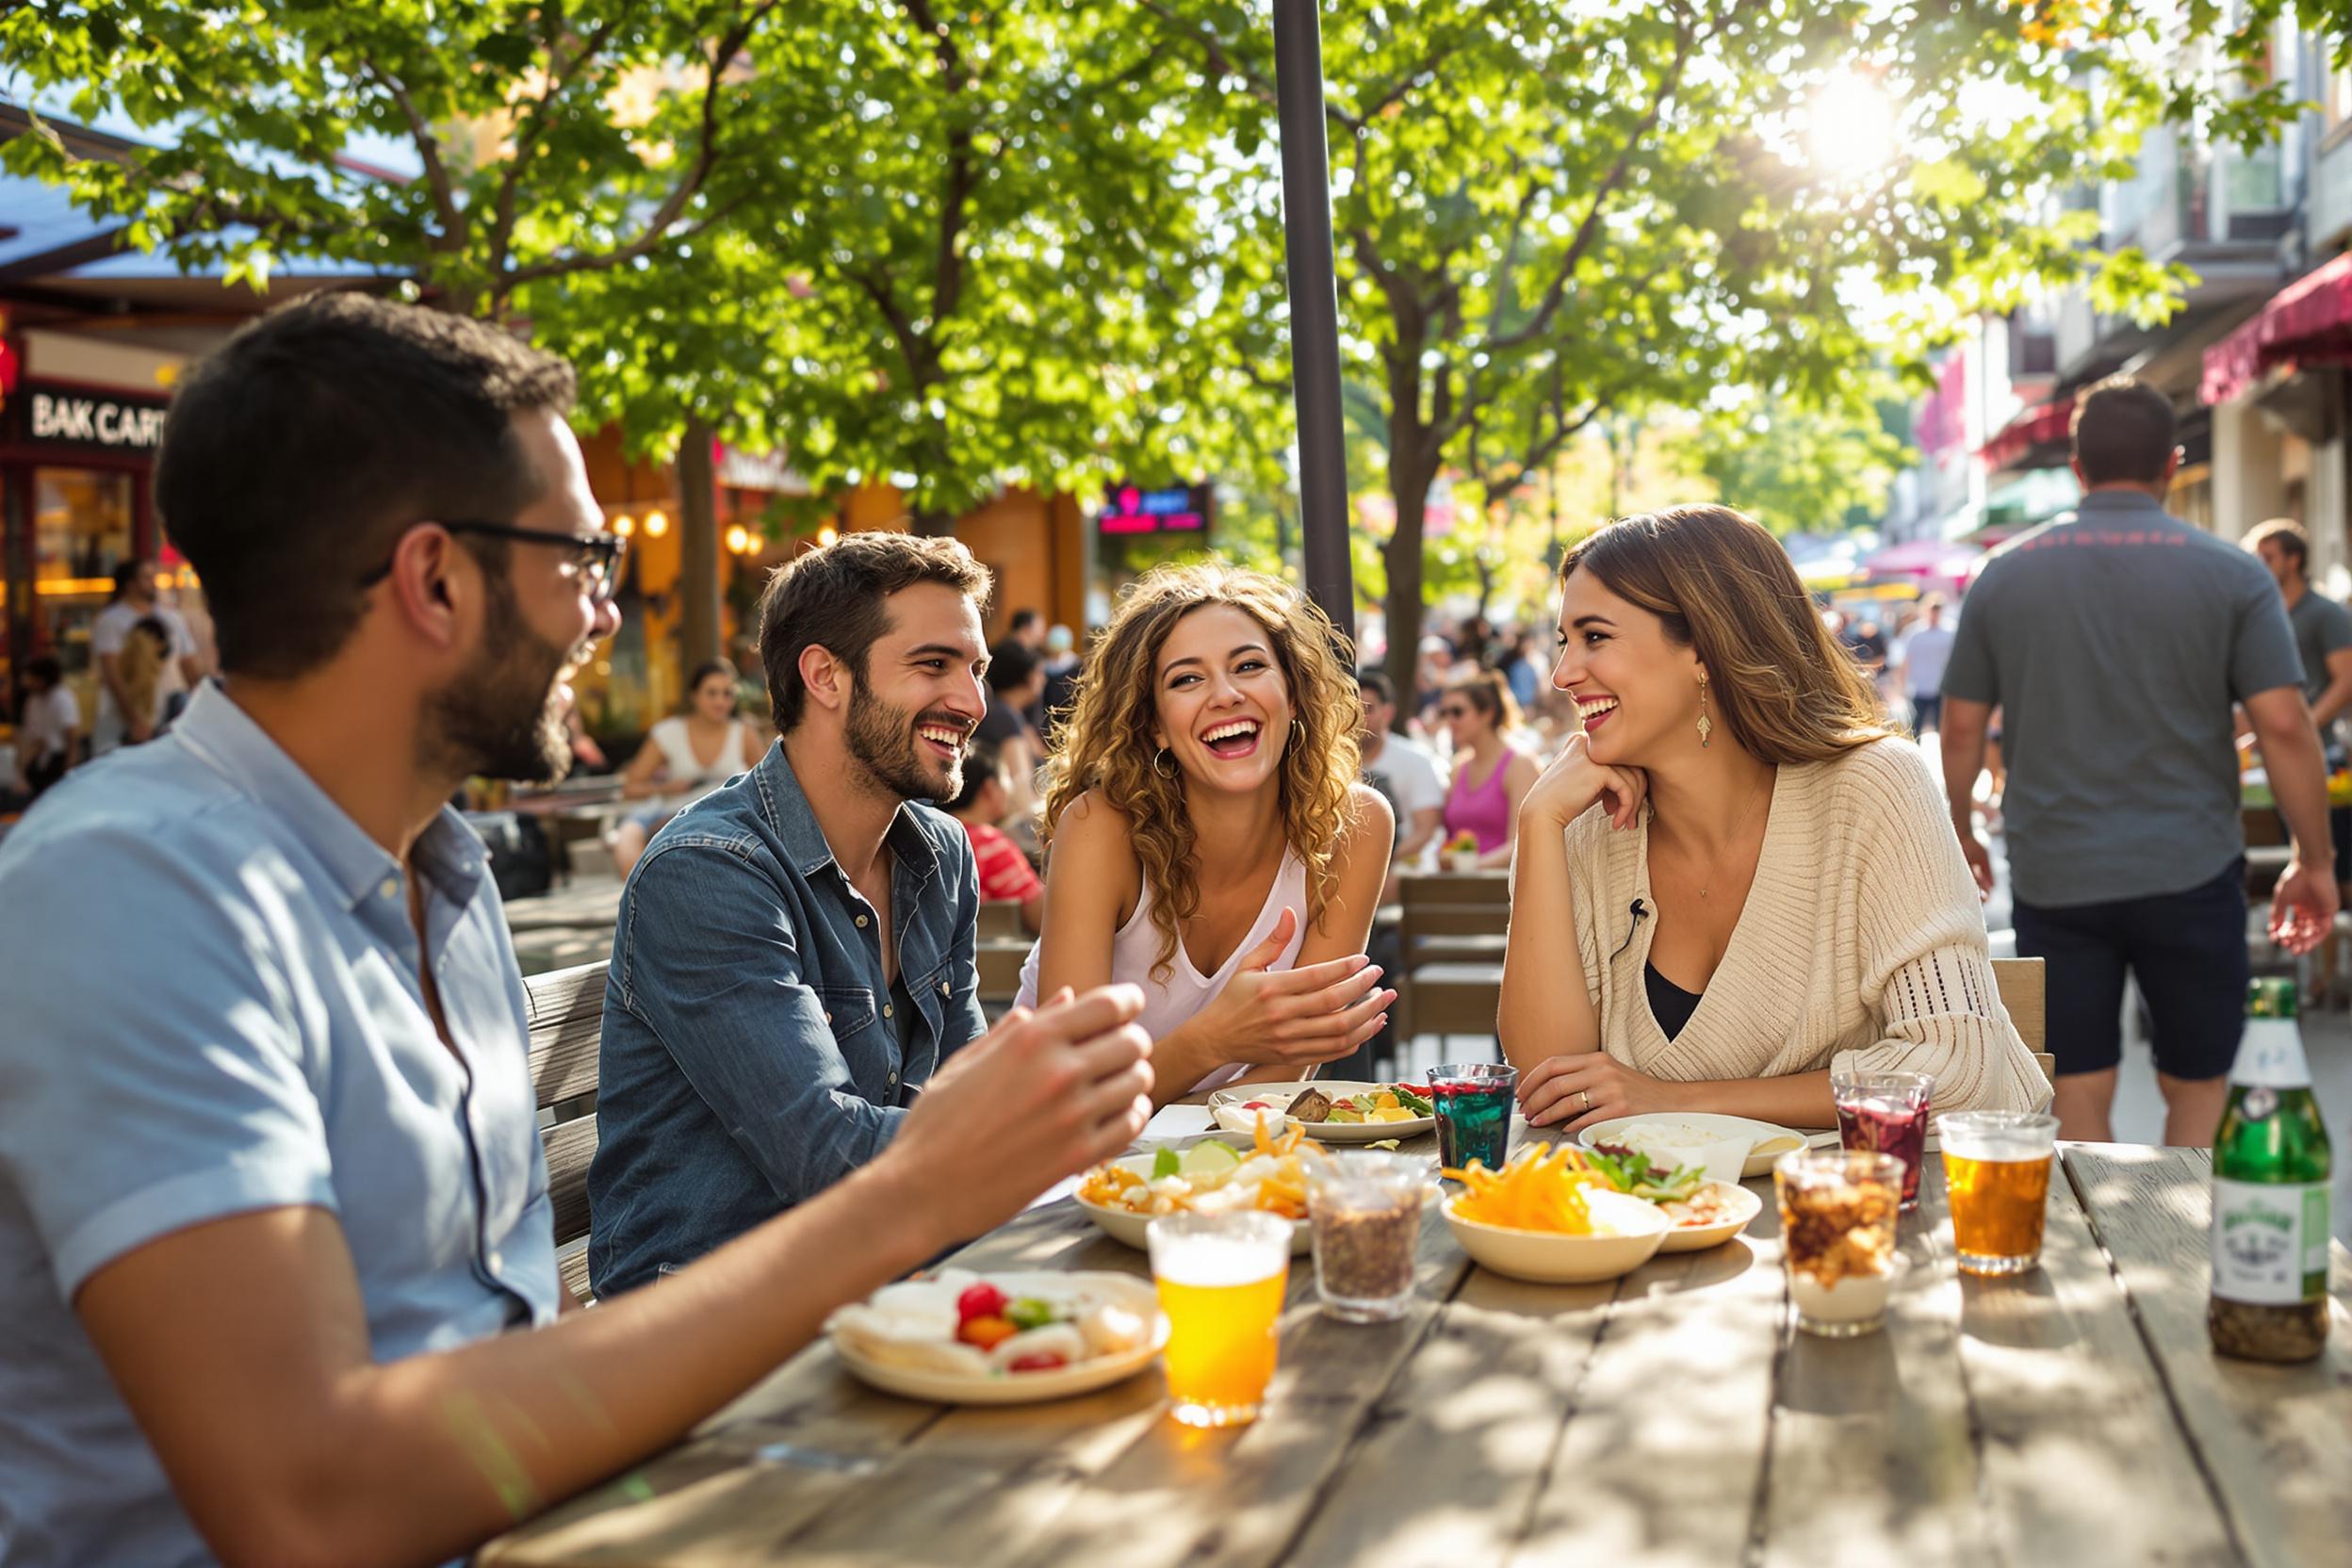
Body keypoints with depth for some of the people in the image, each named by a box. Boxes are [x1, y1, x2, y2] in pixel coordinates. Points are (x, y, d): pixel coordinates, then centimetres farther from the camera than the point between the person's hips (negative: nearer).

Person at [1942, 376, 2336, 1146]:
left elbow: (1961, 727, 4)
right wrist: (2315, 860, 3)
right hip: (2190, 876, -1)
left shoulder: (2004, 574, 2)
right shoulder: (2231, 574, -3)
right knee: (2197, 1089, 14)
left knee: (2078, 1096, 8)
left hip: (2053, 878, 1)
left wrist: (1961, 830, 18)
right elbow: (2285, 727, -7)